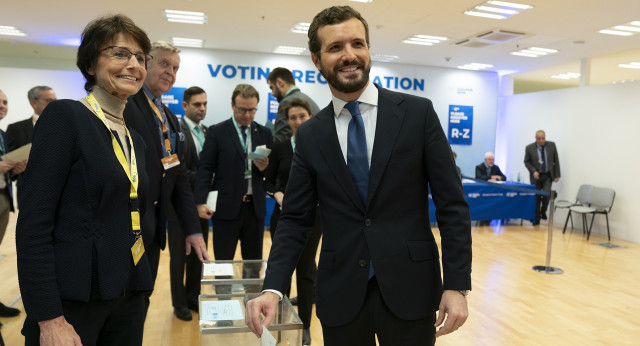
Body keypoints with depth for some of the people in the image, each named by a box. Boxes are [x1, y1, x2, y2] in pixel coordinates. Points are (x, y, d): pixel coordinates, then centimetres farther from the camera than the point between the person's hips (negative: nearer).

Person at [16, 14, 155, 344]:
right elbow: (33, 223, -14)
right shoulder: (65, 116, -9)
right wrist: (49, 319, -18)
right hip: (71, 300, -6)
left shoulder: (135, 139, 12)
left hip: (128, 296, 7)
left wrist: (139, 286, 14)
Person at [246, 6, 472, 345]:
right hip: (340, 295, 2)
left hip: (409, 289, -1)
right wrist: (272, 289, -10)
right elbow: (294, 218, 2)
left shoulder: (418, 113, -3)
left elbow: (452, 205, -3)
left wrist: (457, 285, -8)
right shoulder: (309, 135, 2)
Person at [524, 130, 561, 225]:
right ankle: (537, 218, 17)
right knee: (537, 197, 3)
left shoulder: (552, 145, -5)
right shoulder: (529, 148, -9)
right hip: (536, 175, 0)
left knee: (547, 194, -14)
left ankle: (543, 212, 14)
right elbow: (527, 162, 0)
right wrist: (533, 171, -15)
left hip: (548, 175, 0)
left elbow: (556, 160, 2)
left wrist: (557, 174, 0)